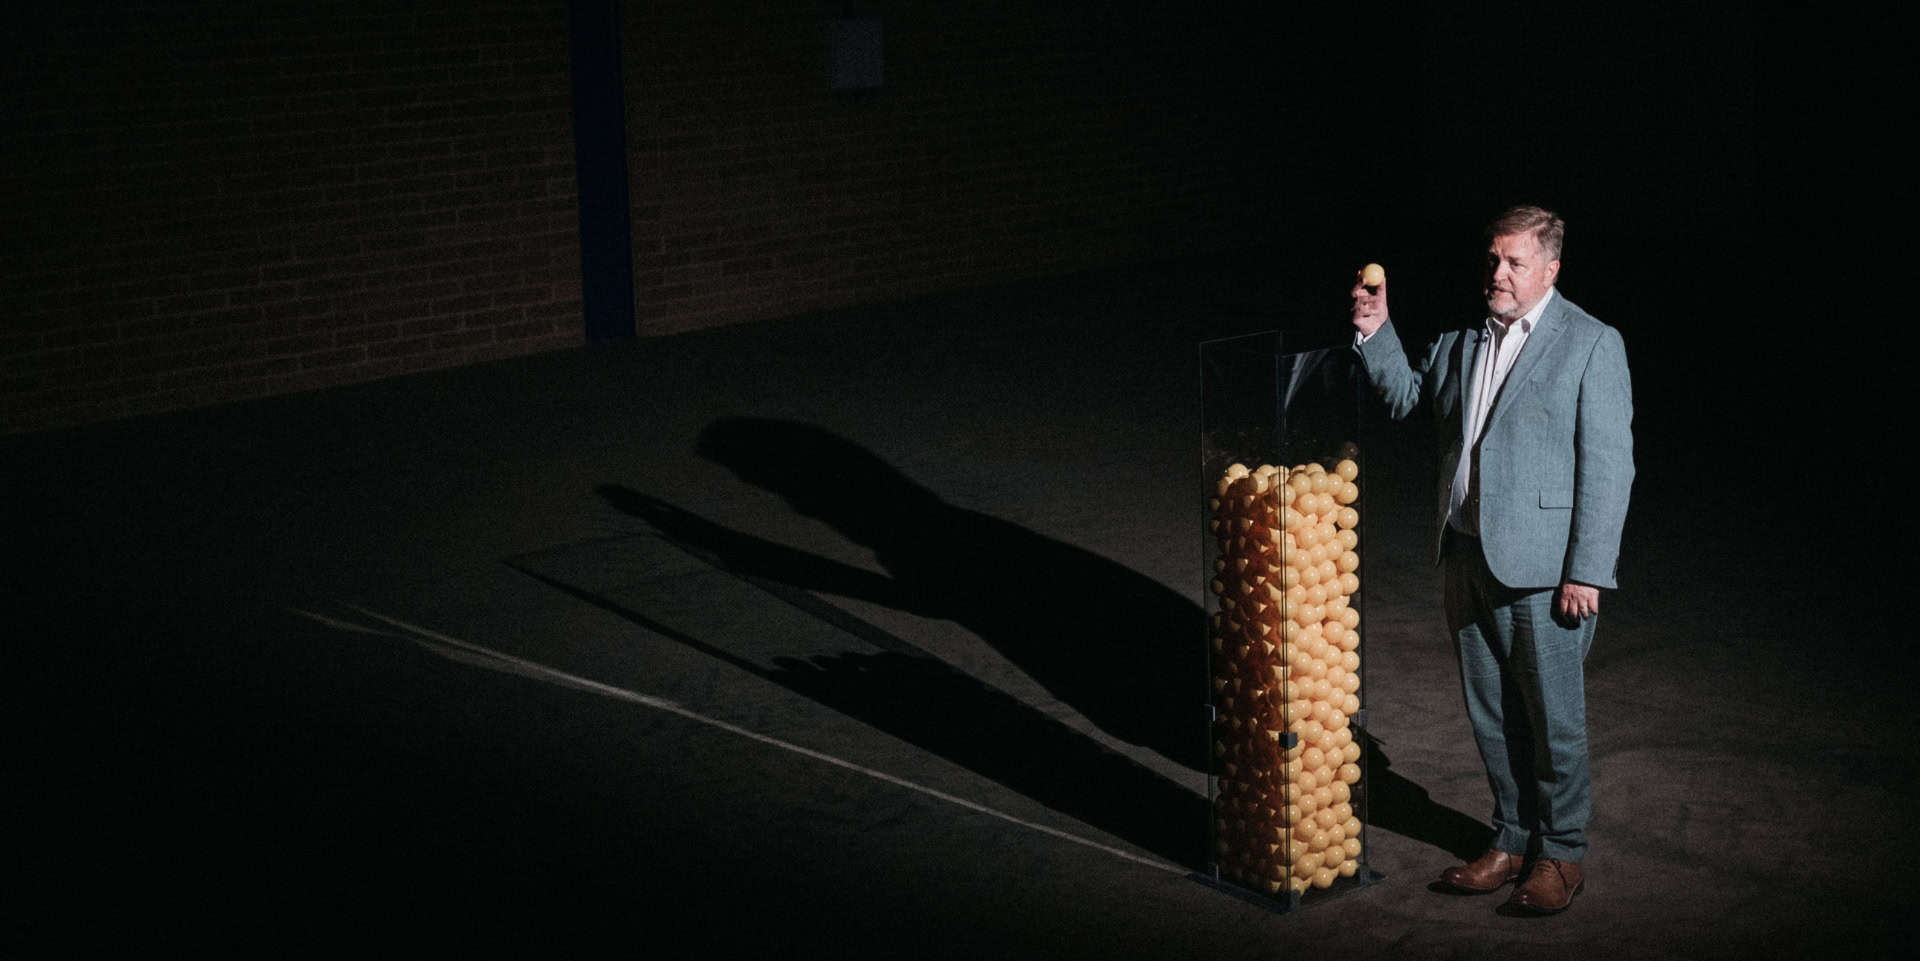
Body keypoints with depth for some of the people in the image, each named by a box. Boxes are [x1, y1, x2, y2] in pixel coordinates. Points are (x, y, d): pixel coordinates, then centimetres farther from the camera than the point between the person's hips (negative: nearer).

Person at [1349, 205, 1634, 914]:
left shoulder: (1592, 345, -8)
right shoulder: (1462, 339, 9)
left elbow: (1607, 468, -10)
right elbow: (1404, 395, 21)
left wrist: (1587, 572, -14)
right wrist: (1377, 332, 3)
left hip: (1543, 568, -6)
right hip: (1468, 557, 6)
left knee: (1553, 720, 4)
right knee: (1490, 715, 14)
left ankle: (1562, 855, 19)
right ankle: (1513, 841, 29)